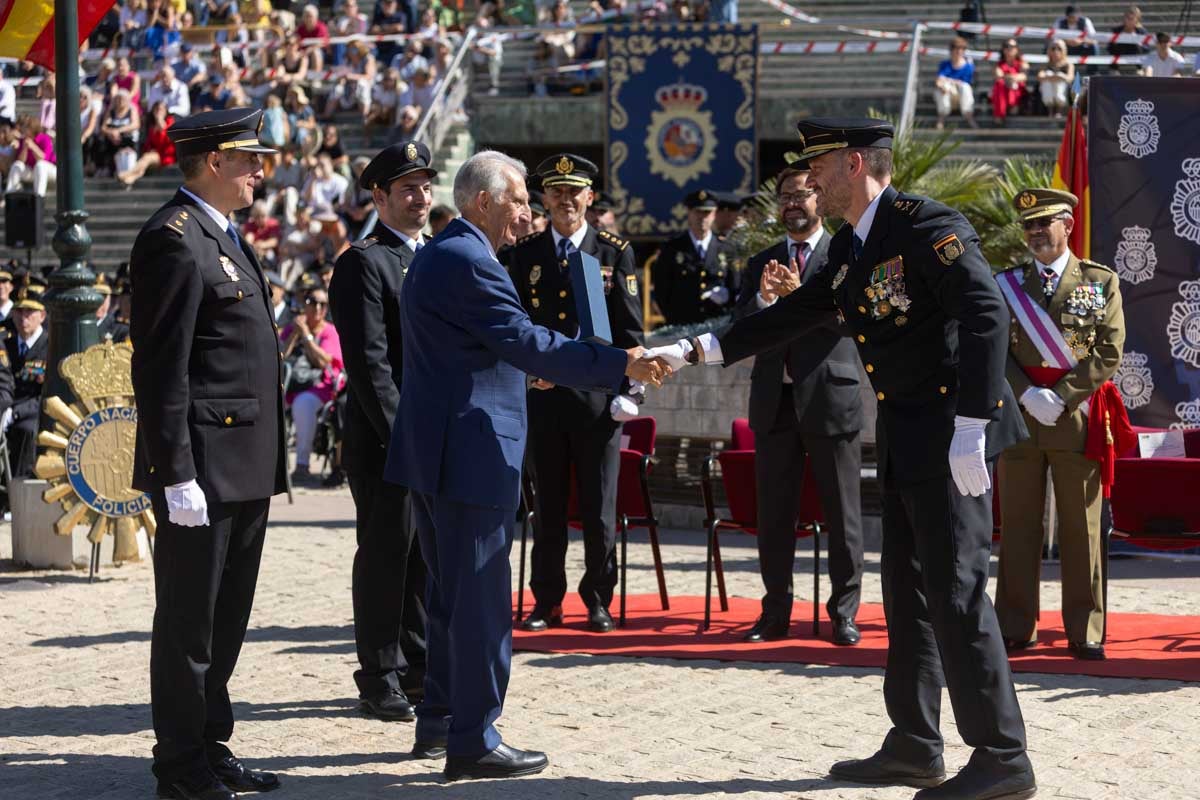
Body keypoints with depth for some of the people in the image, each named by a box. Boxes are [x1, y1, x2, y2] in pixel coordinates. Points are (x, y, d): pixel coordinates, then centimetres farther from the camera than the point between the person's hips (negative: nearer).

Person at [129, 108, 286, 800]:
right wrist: (177, 476, -22)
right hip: (204, 469, -10)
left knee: (227, 619, 16)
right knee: (188, 619, 0)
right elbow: (161, 371, -18)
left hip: (245, 471, 10)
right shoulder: (175, 241, -14)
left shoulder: (223, 237, 17)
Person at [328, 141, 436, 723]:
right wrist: (399, 435, -18)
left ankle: (419, 669, 21)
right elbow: (368, 360, -15)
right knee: (385, 555, 0)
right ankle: (380, 678, 7)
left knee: (429, 556, 12)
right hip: (385, 439, -7)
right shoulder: (363, 262, -8)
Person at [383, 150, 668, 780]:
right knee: (481, 599, -6)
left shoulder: (434, 256, 16)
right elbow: (527, 342, -22)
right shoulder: (468, 262, -17)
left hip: (431, 449, 11)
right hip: (471, 451, -11)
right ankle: (473, 742, -3)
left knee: (449, 593, 19)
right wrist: (621, 366, -23)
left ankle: (439, 720, 27)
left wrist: (523, 365, 32)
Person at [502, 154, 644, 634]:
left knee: (599, 508, 2)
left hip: (598, 393, -1)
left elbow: (630, 328, 2)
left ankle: (598, 601, 11)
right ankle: (547, 602, 13)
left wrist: (627, 390, -5)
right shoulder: (524, 253, 9)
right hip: (542, 393, 2)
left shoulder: (615, 252, 4)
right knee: (548, 507, 6)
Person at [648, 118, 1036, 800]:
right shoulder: (850, 246, 14)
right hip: (905, 437, 10)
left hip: (950, 431, -10)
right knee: (908, 588, 13)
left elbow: (987, 316, -23)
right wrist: (698, 351, 18)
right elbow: (801, 314, 22)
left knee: (955, 589, -10)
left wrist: (969, 429, -27)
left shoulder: (928, 225, -15)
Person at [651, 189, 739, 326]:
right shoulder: (672, 249, 7)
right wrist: (675, 321, -1)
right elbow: (661, 291, 6)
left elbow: (735, 291, 15)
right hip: (681, 327, -1)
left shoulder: (726, 250, 13)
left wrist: (725, 295, -7)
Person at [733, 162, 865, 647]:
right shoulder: (761, 264, 14)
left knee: (842, 512, 1)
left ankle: (844, 613, 6)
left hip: (829, 397, -4)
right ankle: (775, 612, 13)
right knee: (774, 512, 7)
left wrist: (800, 294, -28)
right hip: (774, 401, 4)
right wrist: (763, 300, -15)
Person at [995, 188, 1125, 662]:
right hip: (1018, 418, 2)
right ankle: (1016, 627, 8)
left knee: (1081, 529, 0)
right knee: (1018, 526, 3)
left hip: (1076, 419, -2)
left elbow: (1109, 354, -1)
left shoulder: (1100, 282, 5)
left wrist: (1061, 397, -10)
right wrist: (1027, 395, -10)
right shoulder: (1008, 285, 11)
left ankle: (1085, 632, 4)